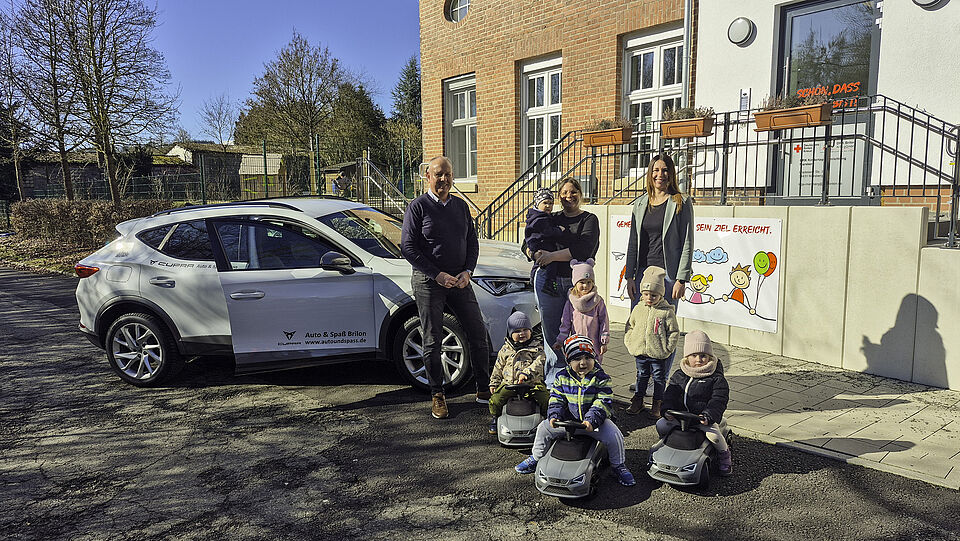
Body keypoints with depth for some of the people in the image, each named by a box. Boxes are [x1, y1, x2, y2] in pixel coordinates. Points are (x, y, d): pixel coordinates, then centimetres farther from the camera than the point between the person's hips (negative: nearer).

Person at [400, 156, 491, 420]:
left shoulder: (461, 206, 11)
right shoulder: (418, 206, -5)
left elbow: (472, 242, 14)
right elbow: (408, 247, -10)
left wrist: (467, 271, -3)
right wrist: (438, 274, -15)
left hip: (459, 280, 5)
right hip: (429, 281, -4)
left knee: (478, 334, 6)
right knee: (432, 341, 2)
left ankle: (483, 389, 20)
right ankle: (437, 396, 17)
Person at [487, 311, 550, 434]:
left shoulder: (537, 348, 3)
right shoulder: (505, 350, 12)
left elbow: (538, 364, -11)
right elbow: (498, 368, 19)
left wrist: (527, 373, -27)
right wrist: (494, 383, 13)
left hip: (532, 383, -1)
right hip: (509, 383, 2)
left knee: (546, 398, -20)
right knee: (496, 399, -17)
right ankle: (495, 418, 14)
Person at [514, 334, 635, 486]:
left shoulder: (600, 378, -11)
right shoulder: (562, 377, -3)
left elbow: (603, 403, -17)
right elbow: (556, 398, 1)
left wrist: (591, 420, -31)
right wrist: (554, 416, -18)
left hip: (595, 420, -2)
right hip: (569, 419, 2)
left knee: (614, 436, -22)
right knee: (544, 428, -3)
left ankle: (619, 466, 8)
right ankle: (536, 458, 23)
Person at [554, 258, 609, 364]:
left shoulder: (598, 301, -2)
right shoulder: (571, 302, 1)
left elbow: (604, 321, 0)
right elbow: (565, 323, 6)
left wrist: (604, 342, -3)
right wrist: (560, 341, 5)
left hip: (594, 344, -1)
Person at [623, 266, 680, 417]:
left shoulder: (667, 312, -9)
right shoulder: (638, 309, 2)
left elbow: (674, 331, -6)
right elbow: (630, 326, 13)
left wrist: (667, 349, -10)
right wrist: (629, 342, 4)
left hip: (658, 354, -3)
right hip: (640, 352, 3)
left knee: (659, 378, 9)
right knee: (641, 376, 16)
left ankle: (657, 404, 22)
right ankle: (638, 400, 28)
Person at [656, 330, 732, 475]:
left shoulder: (717, 379, -4)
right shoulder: (679, 376, 7)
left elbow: (718, 401, -12)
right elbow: (670, 394, 4)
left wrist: (708, 416, -28)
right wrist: (667, 410, -15)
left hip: (705, 417, -3)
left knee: (713, 434, -29)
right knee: (661, 425, -14)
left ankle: (724, 454, 5)